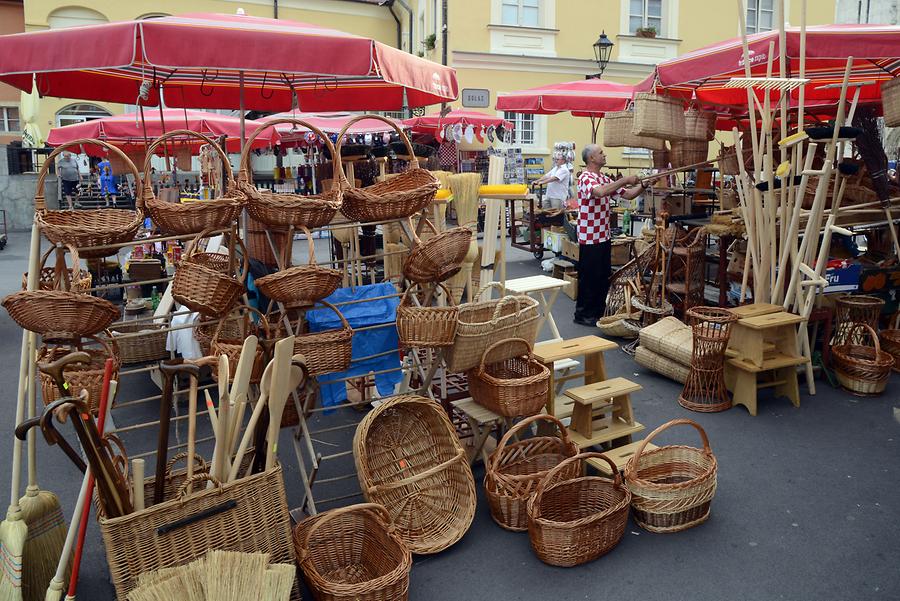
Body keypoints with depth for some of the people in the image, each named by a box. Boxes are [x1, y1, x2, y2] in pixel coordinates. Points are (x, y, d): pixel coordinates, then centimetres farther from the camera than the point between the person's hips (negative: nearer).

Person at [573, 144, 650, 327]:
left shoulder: (606, 179, 14)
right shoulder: (585, 178, -14)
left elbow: (627, 194, 14)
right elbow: (600, 192, -35)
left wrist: (643, 185, -1)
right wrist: (625, 180, -29)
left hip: (604, 236, 9)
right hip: (589, 238, -9)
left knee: (604, 276, 15)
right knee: (588, 277, 0)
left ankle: (599, 312, 27)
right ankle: (583, 314, 11)